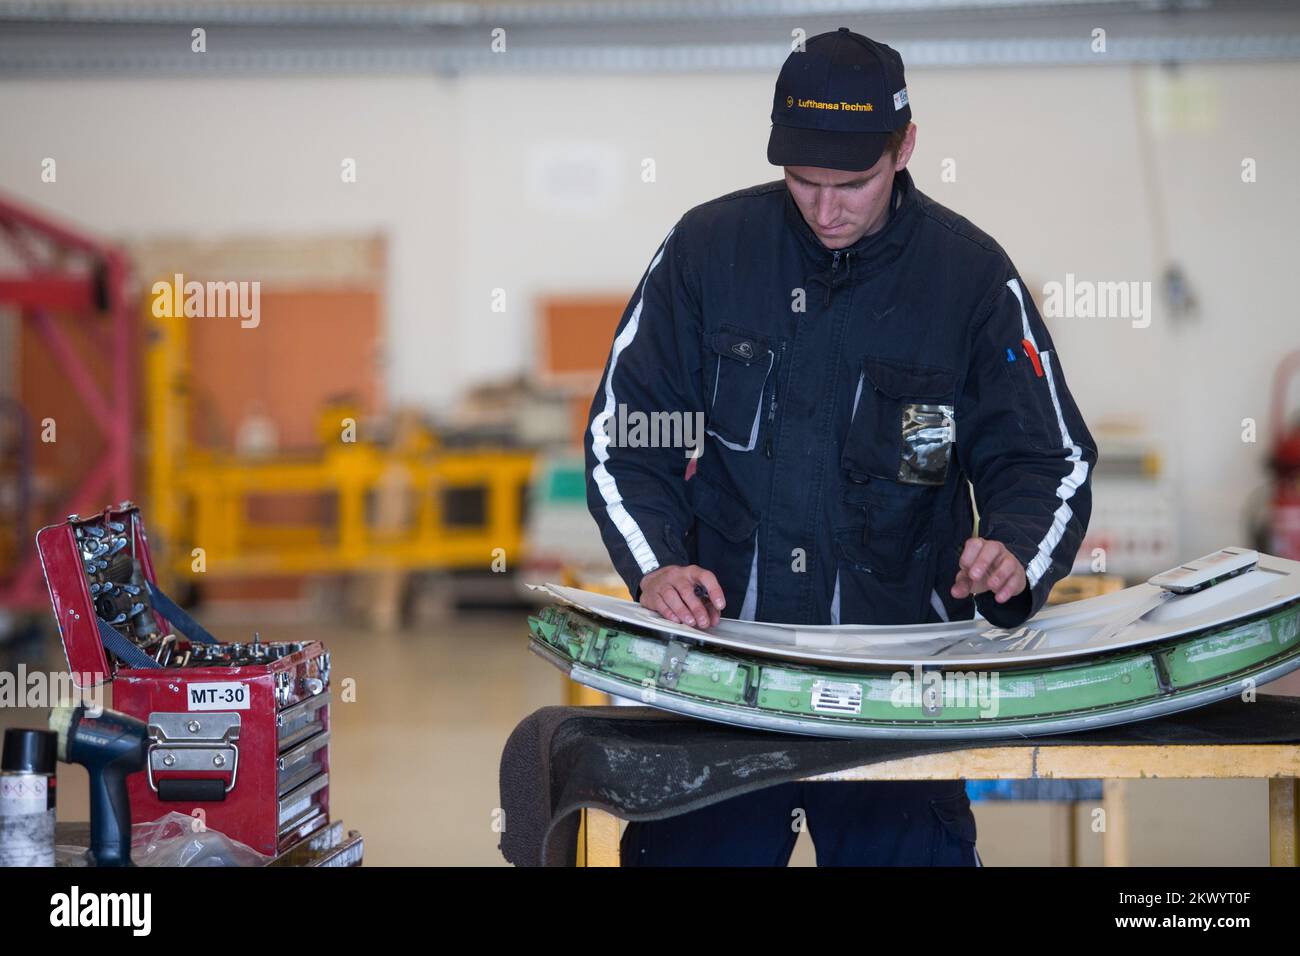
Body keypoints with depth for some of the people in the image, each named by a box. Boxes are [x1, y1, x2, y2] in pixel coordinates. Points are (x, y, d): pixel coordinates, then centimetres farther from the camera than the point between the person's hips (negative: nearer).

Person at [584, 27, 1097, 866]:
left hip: (900, 665, 0)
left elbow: (1048, 458, 4)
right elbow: (623, 432, 4)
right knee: (683, 851, 0)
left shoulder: (970, 272, -1)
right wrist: (656, 565, -12)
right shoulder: (709, 247, 0)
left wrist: (1014, 554, -17)